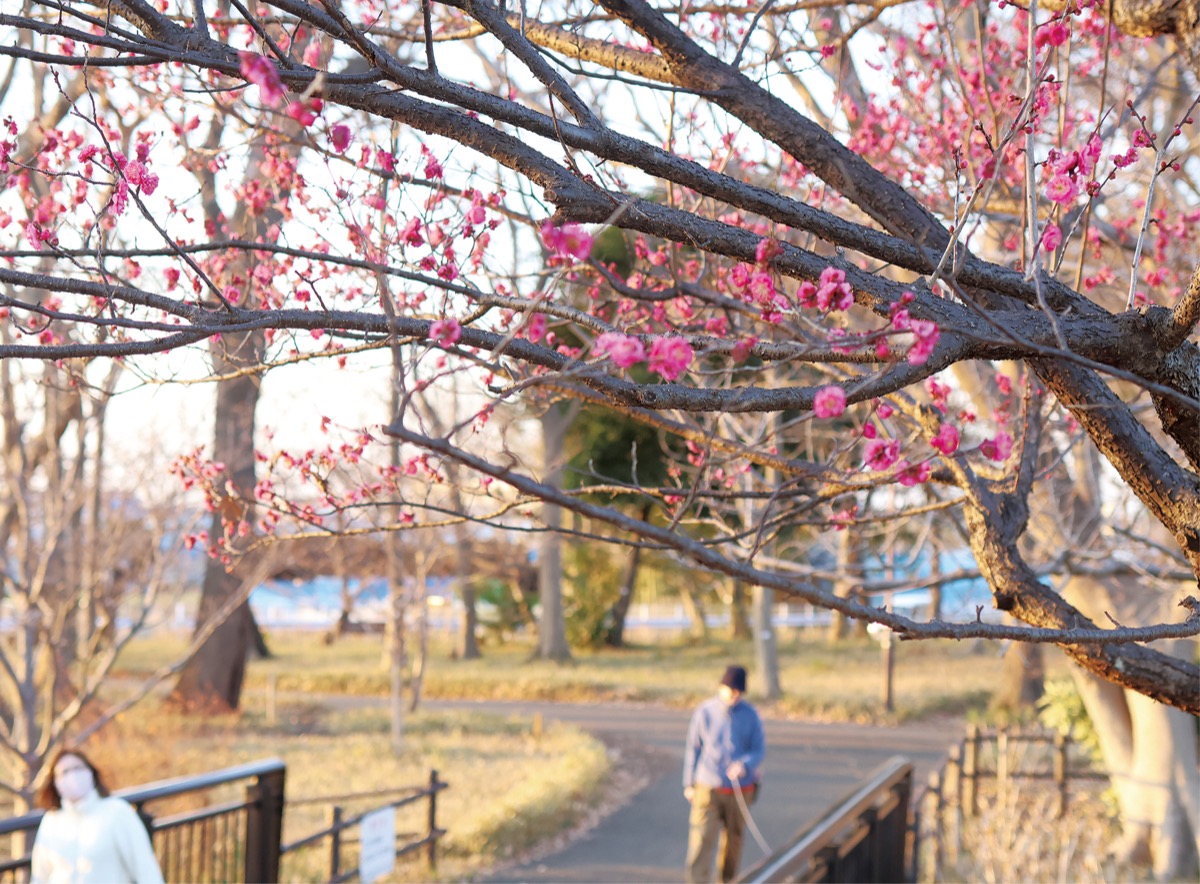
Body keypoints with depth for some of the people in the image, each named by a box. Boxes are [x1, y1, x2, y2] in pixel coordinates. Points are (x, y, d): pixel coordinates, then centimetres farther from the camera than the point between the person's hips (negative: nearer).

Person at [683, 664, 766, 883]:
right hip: (708, 789, -2)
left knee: (733, 840, 12)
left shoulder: (750, 715, -2)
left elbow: (759, 750, -2)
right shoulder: (705, 712, -4)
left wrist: (744, 765, -24)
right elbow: (693, 749, 3)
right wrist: (689, 784, 5)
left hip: (740, 789, 2)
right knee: (701, 841, -10)